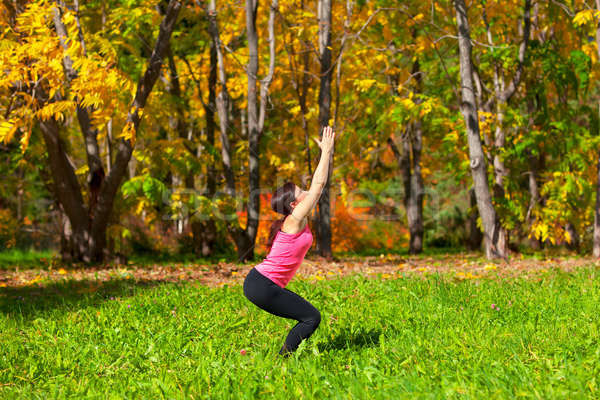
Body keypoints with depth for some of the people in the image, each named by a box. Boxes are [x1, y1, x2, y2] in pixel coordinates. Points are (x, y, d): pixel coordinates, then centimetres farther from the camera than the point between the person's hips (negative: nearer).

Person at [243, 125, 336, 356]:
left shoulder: (295, 220, 12)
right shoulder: (295, 220, -12)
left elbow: (316, 186, 18)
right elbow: (318, 185, -11)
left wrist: (327, 153, 18)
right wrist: (326, 151, -8)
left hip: (260, 282, 10)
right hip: (262, 287, -10)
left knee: (308, 315, 15)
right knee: (312, 317, -6)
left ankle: (285, 356, 14)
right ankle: (283, 359, -5)